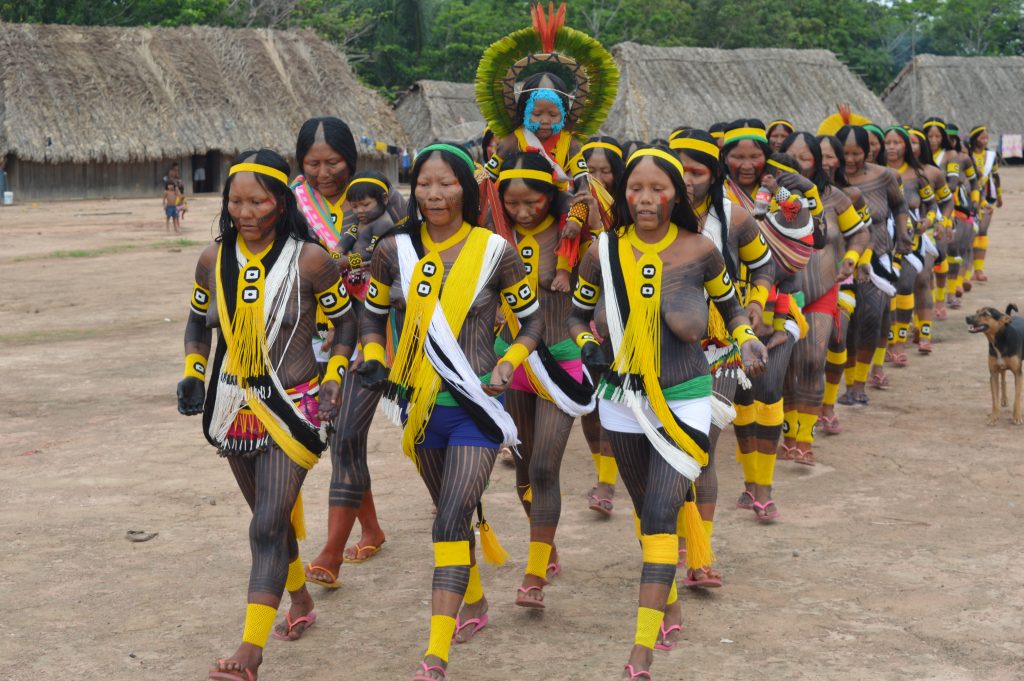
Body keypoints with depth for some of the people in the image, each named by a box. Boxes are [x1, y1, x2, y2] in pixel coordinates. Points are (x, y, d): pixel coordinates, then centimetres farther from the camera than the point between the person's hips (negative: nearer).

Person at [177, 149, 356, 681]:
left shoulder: (309, 260, -12)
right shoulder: (213, 259, -1)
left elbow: (344, 321, 1)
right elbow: (198, 321, 16)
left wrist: (334, 382, -9)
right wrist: (193, 374, 3)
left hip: (292, 408, -5)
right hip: (234, 407, 5)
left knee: (268, 527, -12)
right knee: (270, 515, 19)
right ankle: (300, 602, 42)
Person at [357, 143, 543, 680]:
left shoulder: (495, 251, -8)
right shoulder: (395, 250, -1)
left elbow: (532, 320, 3)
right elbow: (373, 315, 13)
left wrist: (507, 363, -12)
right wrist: (373, 358, -5)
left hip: (475, 407, -4)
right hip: (422, 406, 4)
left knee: (452, 521, -14)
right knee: (452, 512, 20)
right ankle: (474, 601, 44)